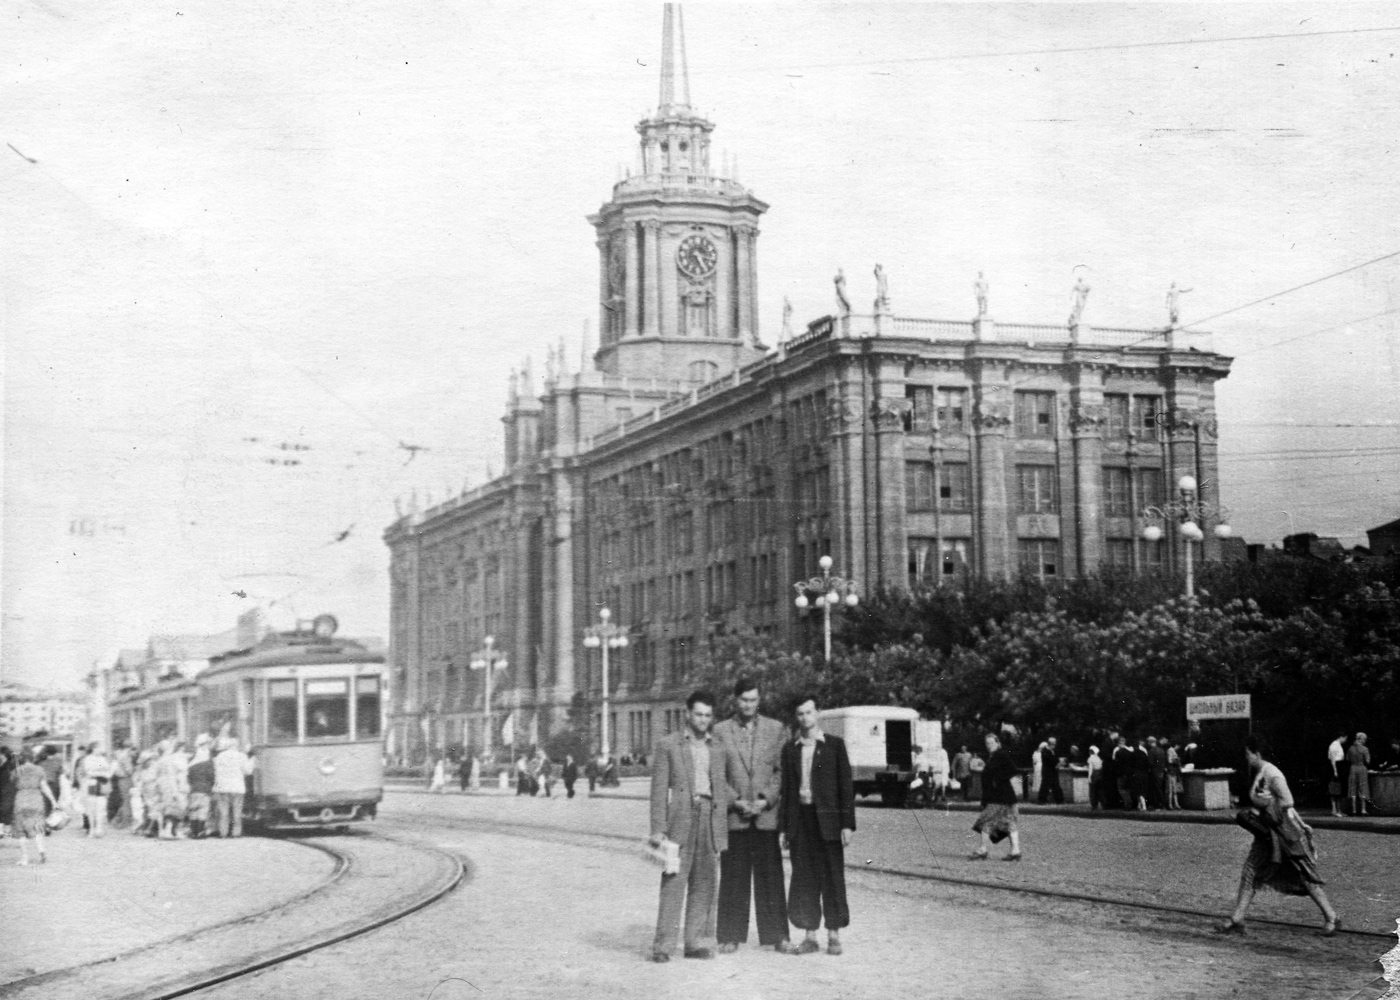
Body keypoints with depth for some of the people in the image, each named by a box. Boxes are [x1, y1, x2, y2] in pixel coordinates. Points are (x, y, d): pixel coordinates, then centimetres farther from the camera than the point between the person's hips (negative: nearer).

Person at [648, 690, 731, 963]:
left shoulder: (717, 748, 15)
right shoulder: (669, 745, 3)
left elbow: (722, 788, 15)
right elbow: (659, 788, 0)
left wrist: (721, 829, 8)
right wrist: (658, 828, -8)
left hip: (710, 818, 4)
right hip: (680, 819, -4)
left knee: (705, 883, 5)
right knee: (673, 882, -8)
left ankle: (698, 942, 12)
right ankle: (663, 945, -6)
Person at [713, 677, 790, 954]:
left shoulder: (776, 729, 8)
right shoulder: (720, 731, 6)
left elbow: (782, 770, 4)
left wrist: (765, 800, -8)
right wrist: (735, 801, -8)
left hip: (767, 815, 0)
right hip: (733, 816, 0)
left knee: (770, 876, 1)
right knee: (733, 878, 2)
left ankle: (777, 935, 6)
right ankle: (731, 936, 7)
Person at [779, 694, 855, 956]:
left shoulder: (834, 745, 2)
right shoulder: (790, 748, 11)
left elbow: (846, 785, 0)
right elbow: (786, 788, 12)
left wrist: (847, 824, -7)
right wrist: (783, 827, 8)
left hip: (827, 819, -3)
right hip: (799, 819, 3)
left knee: (832, 877, 0)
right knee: (804, 879, 4)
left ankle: (834, 936, 9)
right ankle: (810, 937, 12)